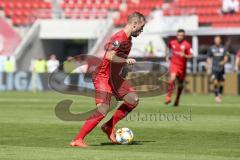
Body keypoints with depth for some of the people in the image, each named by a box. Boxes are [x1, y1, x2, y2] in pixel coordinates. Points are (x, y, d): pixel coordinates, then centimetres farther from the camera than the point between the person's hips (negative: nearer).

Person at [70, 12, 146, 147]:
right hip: (103, 77, -10)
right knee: (103, 110, -19)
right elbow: (110, 56, -36)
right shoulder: (119, 38, -21)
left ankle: (109, 127, 9)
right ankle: (78, 140, -14)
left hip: (114, 77, 10)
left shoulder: (128, 39, 10)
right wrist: (126, 61, -28)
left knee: (133, 99, 1)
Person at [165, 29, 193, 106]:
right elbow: (168, 48, 26)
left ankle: (177, 99, 31)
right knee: (172, 79, -25)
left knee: (180, 84, 11)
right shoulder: (172, 43, 2)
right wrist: (167, 56, 17)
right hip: (174, 64, 0)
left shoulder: (187, 45, -7)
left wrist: (184, 55, -24)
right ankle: (168, 97, -23)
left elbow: (191, 56, -6)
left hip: (182, 66, 0)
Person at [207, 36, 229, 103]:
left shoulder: (223, 48, 5)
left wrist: (224, 61, -19)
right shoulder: (211, 48, 3)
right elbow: (209, 58, 8)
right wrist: (208, 68, 4)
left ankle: (220, 95, 25)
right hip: (214, 69, -2)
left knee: (221, 83, 5)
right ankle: (216, 96, -11)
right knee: (215, 82, -16)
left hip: (221, 68, 2)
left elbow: (226, 57, 3)